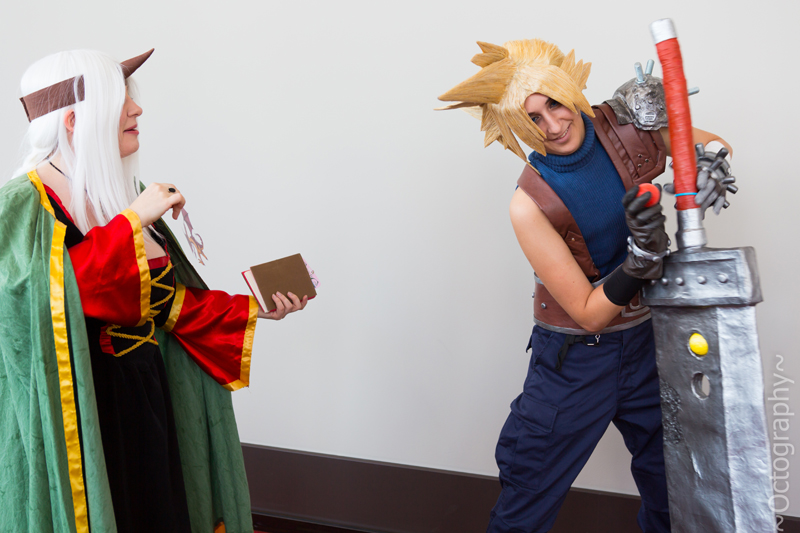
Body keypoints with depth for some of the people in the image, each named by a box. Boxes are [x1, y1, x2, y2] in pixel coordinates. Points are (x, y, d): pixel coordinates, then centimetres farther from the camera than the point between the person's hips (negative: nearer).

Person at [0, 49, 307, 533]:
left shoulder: (122, 195, 9)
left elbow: (170, 300, 10)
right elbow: (50, 286, -30)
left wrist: (255, 310, 1)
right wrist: (132, 222, -23)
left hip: (147, 400, 7)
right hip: (77, 406, -6)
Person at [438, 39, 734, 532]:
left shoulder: (623, 127, -12)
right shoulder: (530, 204, -23)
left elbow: (713, 146, 7)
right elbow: (588, 313, -19)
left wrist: (711, 175, -16)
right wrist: (642, 257, -34)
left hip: (647, 342, 4)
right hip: (575, 359, -4)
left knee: (672, 492, 21)